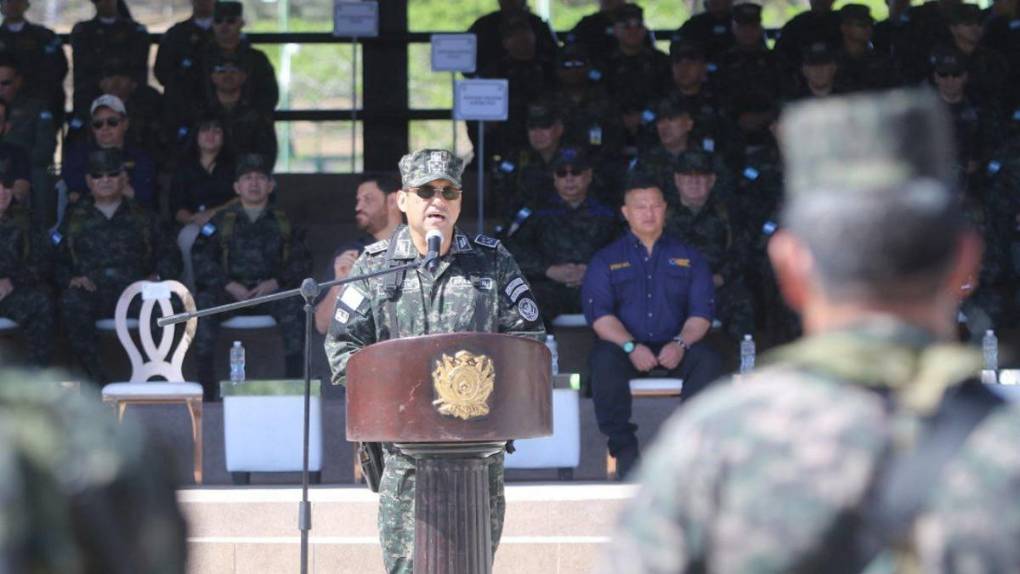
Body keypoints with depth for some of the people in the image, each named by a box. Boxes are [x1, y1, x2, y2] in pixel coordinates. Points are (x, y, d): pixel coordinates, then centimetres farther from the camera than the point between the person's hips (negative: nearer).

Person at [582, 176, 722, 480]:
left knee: (707, 361, -30)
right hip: (623, 344, -1)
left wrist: (681, 344, -16)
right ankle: (623, 444, -26)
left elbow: (702, 311, 5)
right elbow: (599, 313, -2)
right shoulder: (606, 260, 12)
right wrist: (631, 347, -19)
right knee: (604, 362, -35)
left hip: (674, 349, 1)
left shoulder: (688, 258, 16)